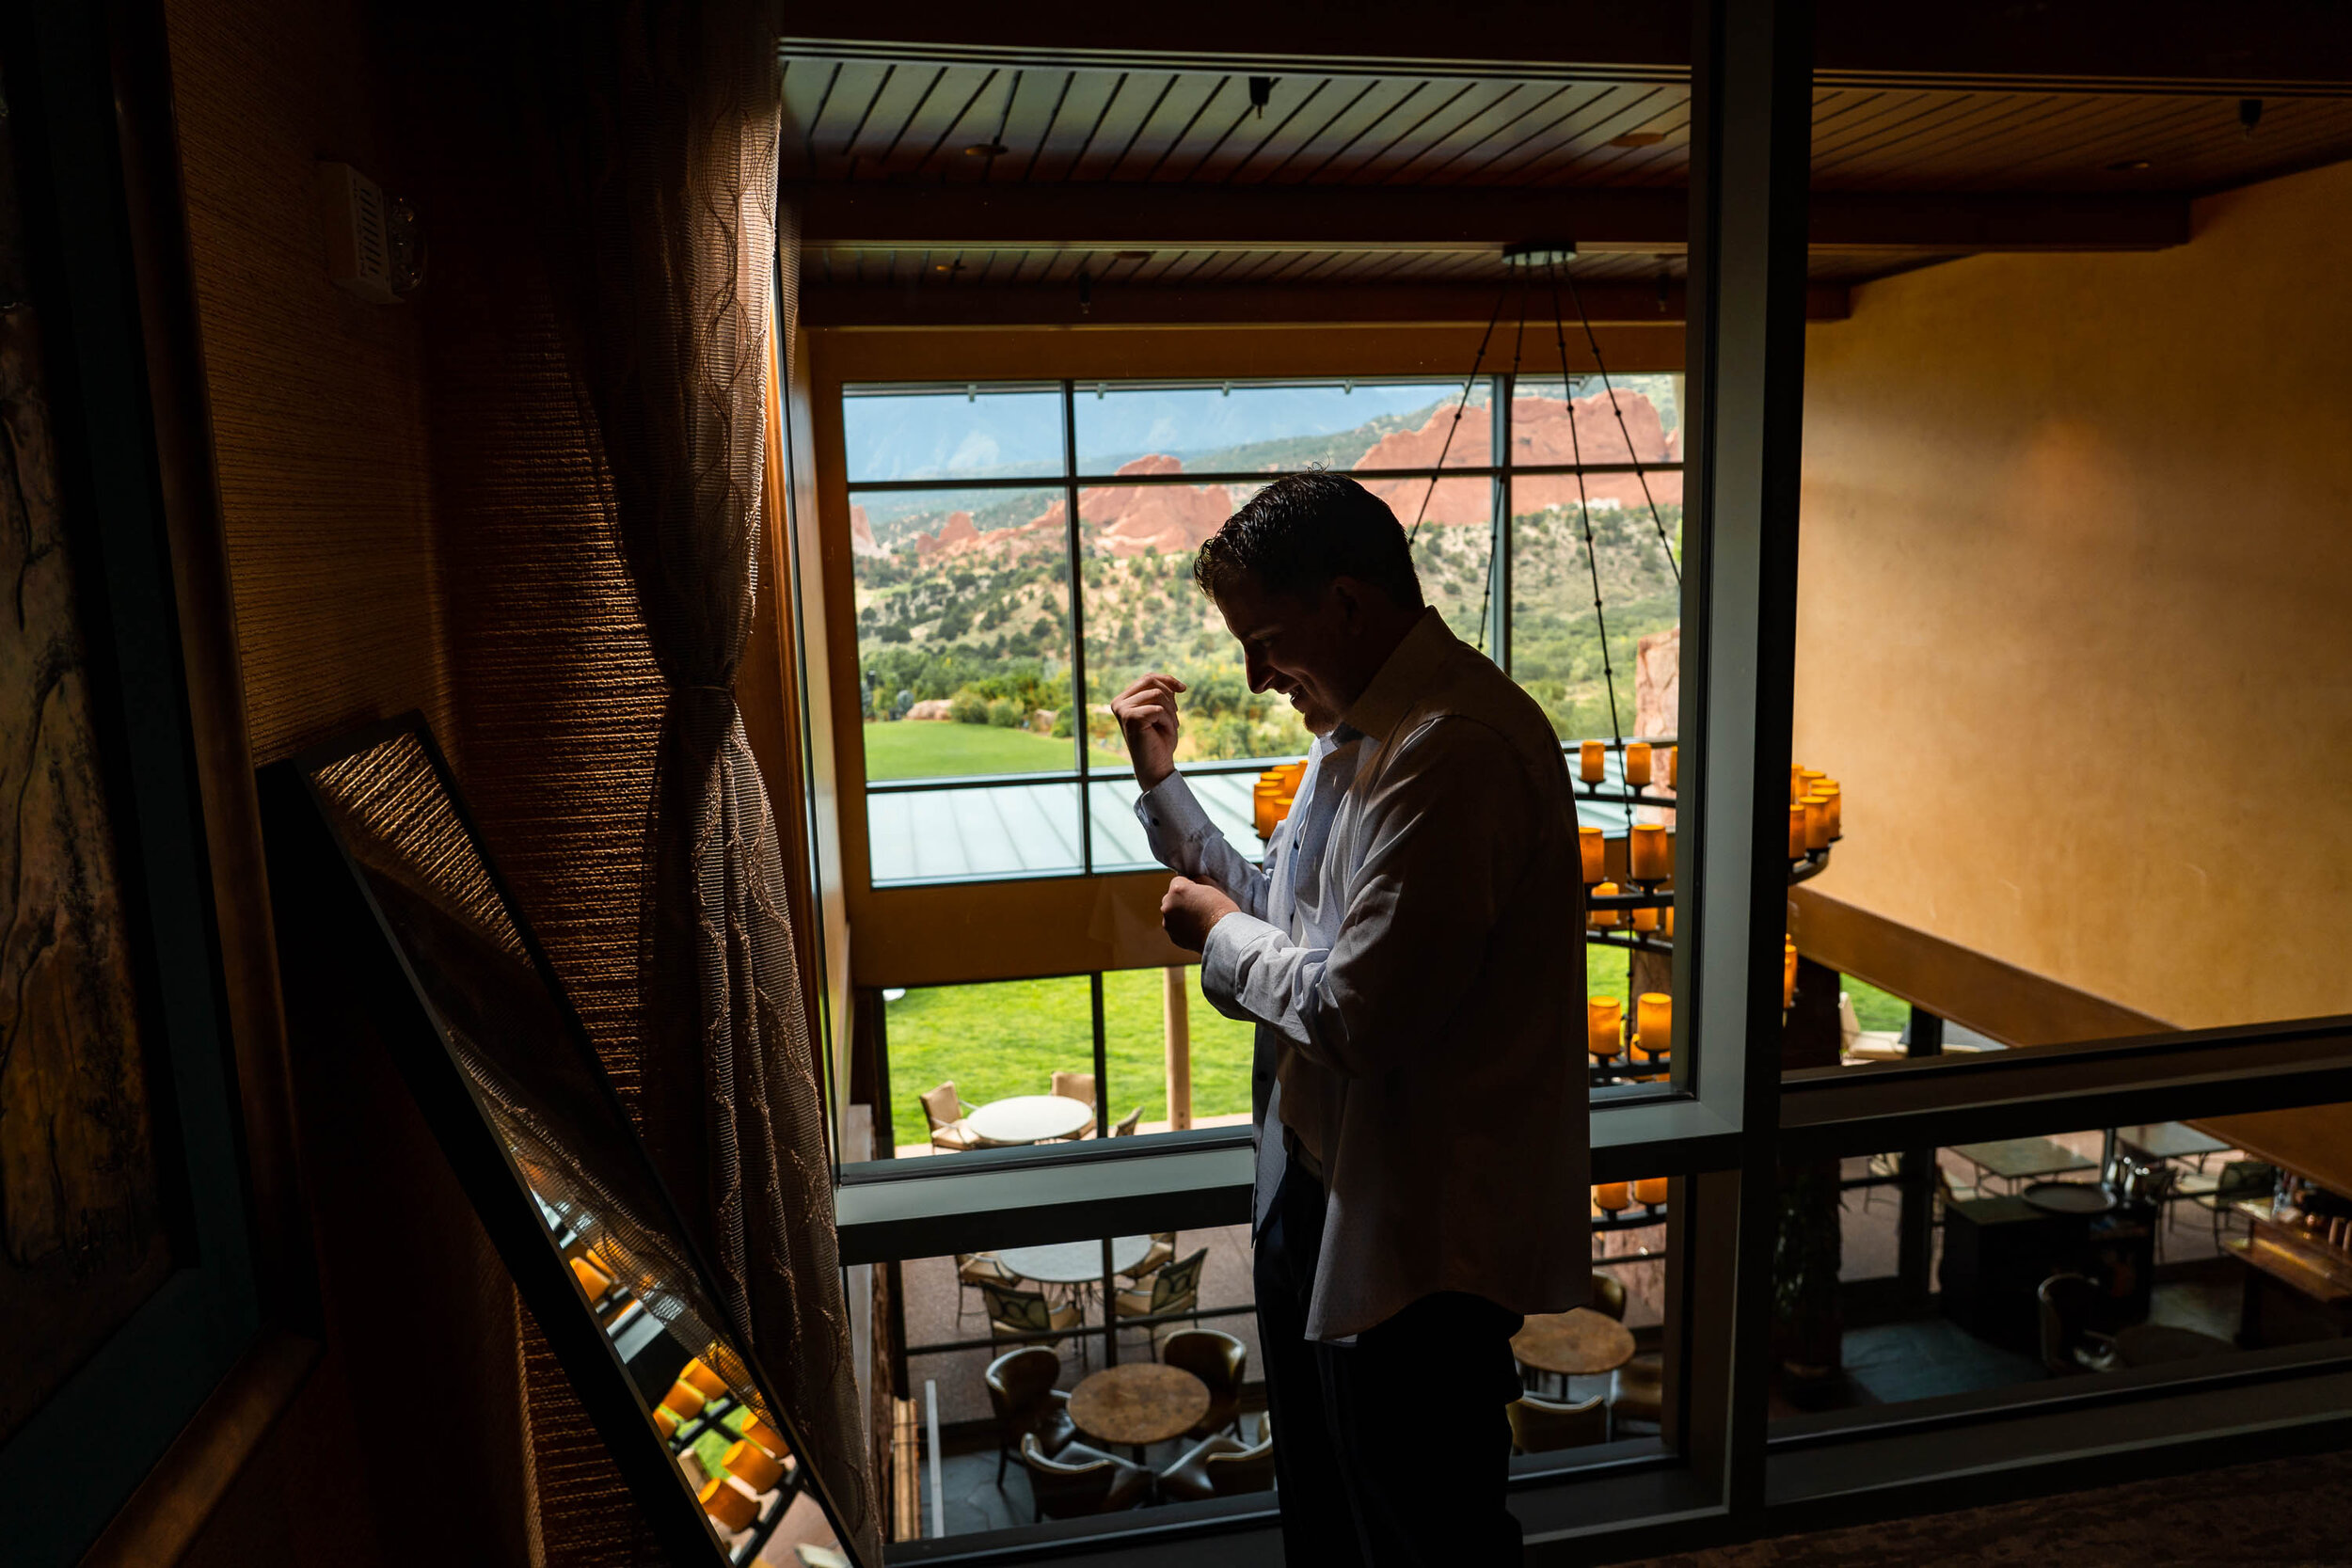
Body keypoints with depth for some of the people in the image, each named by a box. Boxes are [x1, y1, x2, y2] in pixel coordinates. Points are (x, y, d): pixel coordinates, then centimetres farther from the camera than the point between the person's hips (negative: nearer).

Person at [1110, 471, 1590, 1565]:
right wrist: (1160, 779, 9)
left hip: (1420, 1232, -10)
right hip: (1316, 1187, 10)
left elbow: (1357, 1014, -30)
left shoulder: (1456, 749, -27)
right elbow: (1286, 921, 15)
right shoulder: (1359, 727, 8)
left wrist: (1220, 936, -12)